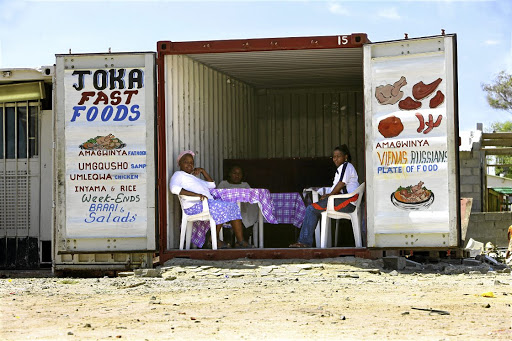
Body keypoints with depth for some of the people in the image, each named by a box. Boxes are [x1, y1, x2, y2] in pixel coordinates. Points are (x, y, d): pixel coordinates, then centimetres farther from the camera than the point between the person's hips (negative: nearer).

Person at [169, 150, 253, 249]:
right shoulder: (178, 175, 8)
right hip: (194, 206, -9)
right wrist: (195, 194, -22)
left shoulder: (193, 178, 36)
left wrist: (202, 171, 30)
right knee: (221, 207, -29)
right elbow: (174, 189, -15)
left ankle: (240, 241, -20)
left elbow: (212, 184, 44)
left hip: (209, 203, 9)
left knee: (233, 206, -10)